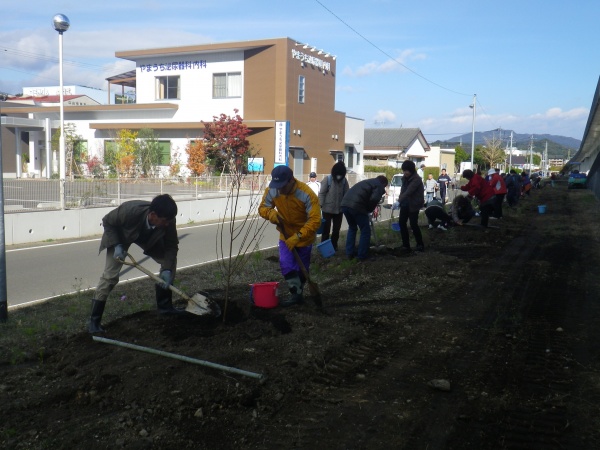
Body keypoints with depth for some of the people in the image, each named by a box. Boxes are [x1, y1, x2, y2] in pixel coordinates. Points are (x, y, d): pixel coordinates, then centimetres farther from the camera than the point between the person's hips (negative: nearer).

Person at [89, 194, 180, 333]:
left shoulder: (167, 220, -33)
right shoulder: (130, 211, -43)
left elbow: (172, 246, -19)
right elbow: (107, 221, -23)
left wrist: (166, 270, -31)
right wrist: (117, 246, -33)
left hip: (149, 237, 4)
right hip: (120, 235, -4)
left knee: (170, 261, -4)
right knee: (110, 275, -16)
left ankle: (164, 306, 11)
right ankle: (94, 321, -7)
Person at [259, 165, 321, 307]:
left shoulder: (307, 194, -32)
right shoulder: (271, 191, -20)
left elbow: (315, 220, -32)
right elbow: (263, 207, -5)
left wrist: (298, 236, -40)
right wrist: (270, 212, -30)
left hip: (304, 236, -3)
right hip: (286, 235, 3)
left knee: (301, 268, 10)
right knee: (286, 264, -10)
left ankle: (297, 293, 29)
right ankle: (296, 294, 2)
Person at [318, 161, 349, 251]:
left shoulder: (344, 180, -2)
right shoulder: (327, 179, -11)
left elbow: (346, 194, 4)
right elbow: (322, 193, -10)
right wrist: (320, 205, -14)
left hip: (339, 209, 3)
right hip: (327, 209, -3)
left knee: (336, 229, 12)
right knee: (326, 228, 5)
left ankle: (334, 245, 25)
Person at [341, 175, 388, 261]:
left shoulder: (366, 182, 34)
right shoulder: (379, 186, 10)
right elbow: (374, 199, -8)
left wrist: (367, 209, 32)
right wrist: (369, 209, 8)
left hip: (345, 203, 7)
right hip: (356, 205, -7)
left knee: (352, 228, 26)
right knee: (365, 231, 9)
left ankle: (349, 253, 26)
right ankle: (362, 256, 11)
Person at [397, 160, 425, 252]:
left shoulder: (416, 179, -20)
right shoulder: (405, 178, 6)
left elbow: (408, 192, -31)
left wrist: (399, 201, -39)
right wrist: (400, 201, 10)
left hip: (413, 205, -8)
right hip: (405, 205, 8)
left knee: (414, 225, -6)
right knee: (401, 223, 4)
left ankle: (420, 245, 10)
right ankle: (406, 245, 12)